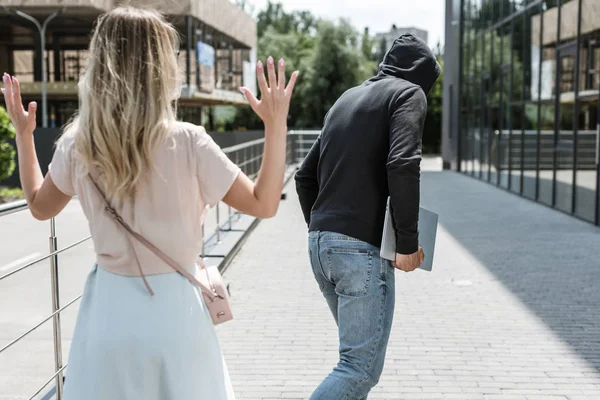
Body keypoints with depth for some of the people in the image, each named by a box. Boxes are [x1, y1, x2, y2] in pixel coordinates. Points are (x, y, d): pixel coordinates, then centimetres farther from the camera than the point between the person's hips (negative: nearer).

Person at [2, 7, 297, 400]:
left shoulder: (77, 144, -5)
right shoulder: (187, 142, -17)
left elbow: (39, 206, 14)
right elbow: (264, 204, -9)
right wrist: (276, 125, -9)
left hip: (108, 307, 3)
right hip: (174, 308, -3)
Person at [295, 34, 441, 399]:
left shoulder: (347, 99, 21)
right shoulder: (409, 94, -1)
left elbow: (306, 176, 20)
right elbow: (402, 166, -18)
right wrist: (408, 243, -13)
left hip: (319, 244, 8)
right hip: (362, 248, -8)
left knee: (358, 352, 21)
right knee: (362, 368, -5)